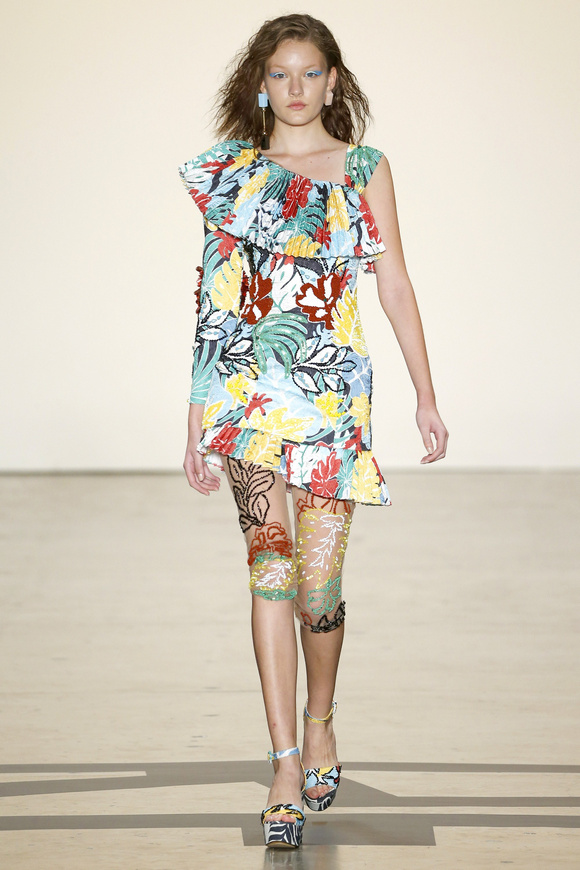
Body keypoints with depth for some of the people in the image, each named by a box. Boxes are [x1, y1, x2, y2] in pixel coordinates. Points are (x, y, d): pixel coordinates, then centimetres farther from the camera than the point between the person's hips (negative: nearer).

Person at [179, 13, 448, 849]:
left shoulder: (365, 169, 8)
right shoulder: (231, 171, 10)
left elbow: (394, 284, 8)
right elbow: (215, 301, 11)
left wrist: (427, 396, 4)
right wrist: (197, 419, 10)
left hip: (333, 388, 0)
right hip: (248, 387, 0)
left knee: (318, 583, -2)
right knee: (271, 560, -12)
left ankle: (320, 723, 25)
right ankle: (287, 763, -10)